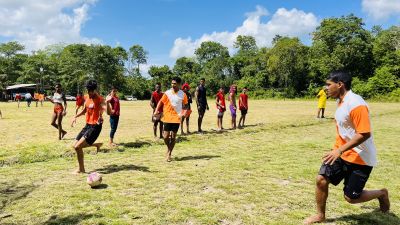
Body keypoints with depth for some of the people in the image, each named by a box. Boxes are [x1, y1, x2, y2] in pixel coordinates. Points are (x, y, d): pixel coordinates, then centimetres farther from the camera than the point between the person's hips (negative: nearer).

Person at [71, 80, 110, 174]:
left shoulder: (100, 99, -16)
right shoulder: (86, 97, 7)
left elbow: (109, 112, -30)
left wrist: (107, 102, -46)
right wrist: (75, 116, 10)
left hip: (95, 126, -8)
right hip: (88, 125, 8)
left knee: (78, 147, -13)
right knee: (75, 146, 12)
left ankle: (81, 169, 6)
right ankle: (97, 144, 29)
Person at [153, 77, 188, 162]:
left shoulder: (183, 94, -2)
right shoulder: (167, 93, -3)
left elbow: (185, 105, 7)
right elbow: (161, 102, 2)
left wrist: (183, 112, -11)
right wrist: (156, 111, -12)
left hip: (176, 118, 0)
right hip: (167, 117, 0)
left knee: (173, 137, 4)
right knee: (166, 136, -3)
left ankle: (169, 154, 19)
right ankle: (168, 148, 28)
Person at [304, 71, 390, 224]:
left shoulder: (356, 104, -24)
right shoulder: (341, 101, 5)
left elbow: (364, 134, -28)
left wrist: (340, 150, -30)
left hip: (360, 159, -8)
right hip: (341, 153, 8)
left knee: (351, 197, 1)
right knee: (321, 179, -2)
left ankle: (381, 194, 30)